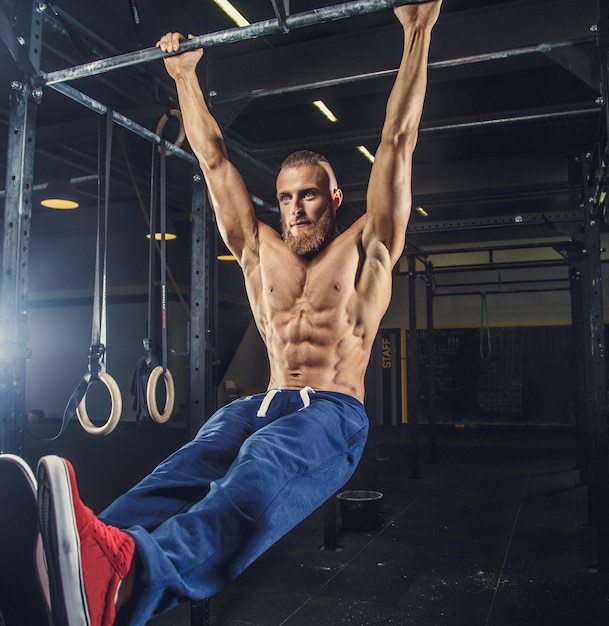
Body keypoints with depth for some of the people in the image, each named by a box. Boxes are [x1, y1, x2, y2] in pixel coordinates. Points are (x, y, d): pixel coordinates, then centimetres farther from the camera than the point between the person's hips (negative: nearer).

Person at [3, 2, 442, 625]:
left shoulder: (365, 247, 13)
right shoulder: (260, 251, 22)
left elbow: (397, 141, 10)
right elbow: (214, 160, 27)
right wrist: (184, 75, 33)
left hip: (333, 411, -3)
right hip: (265, 402, 4)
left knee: (260, 472, -39)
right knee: (183, 469, -31)